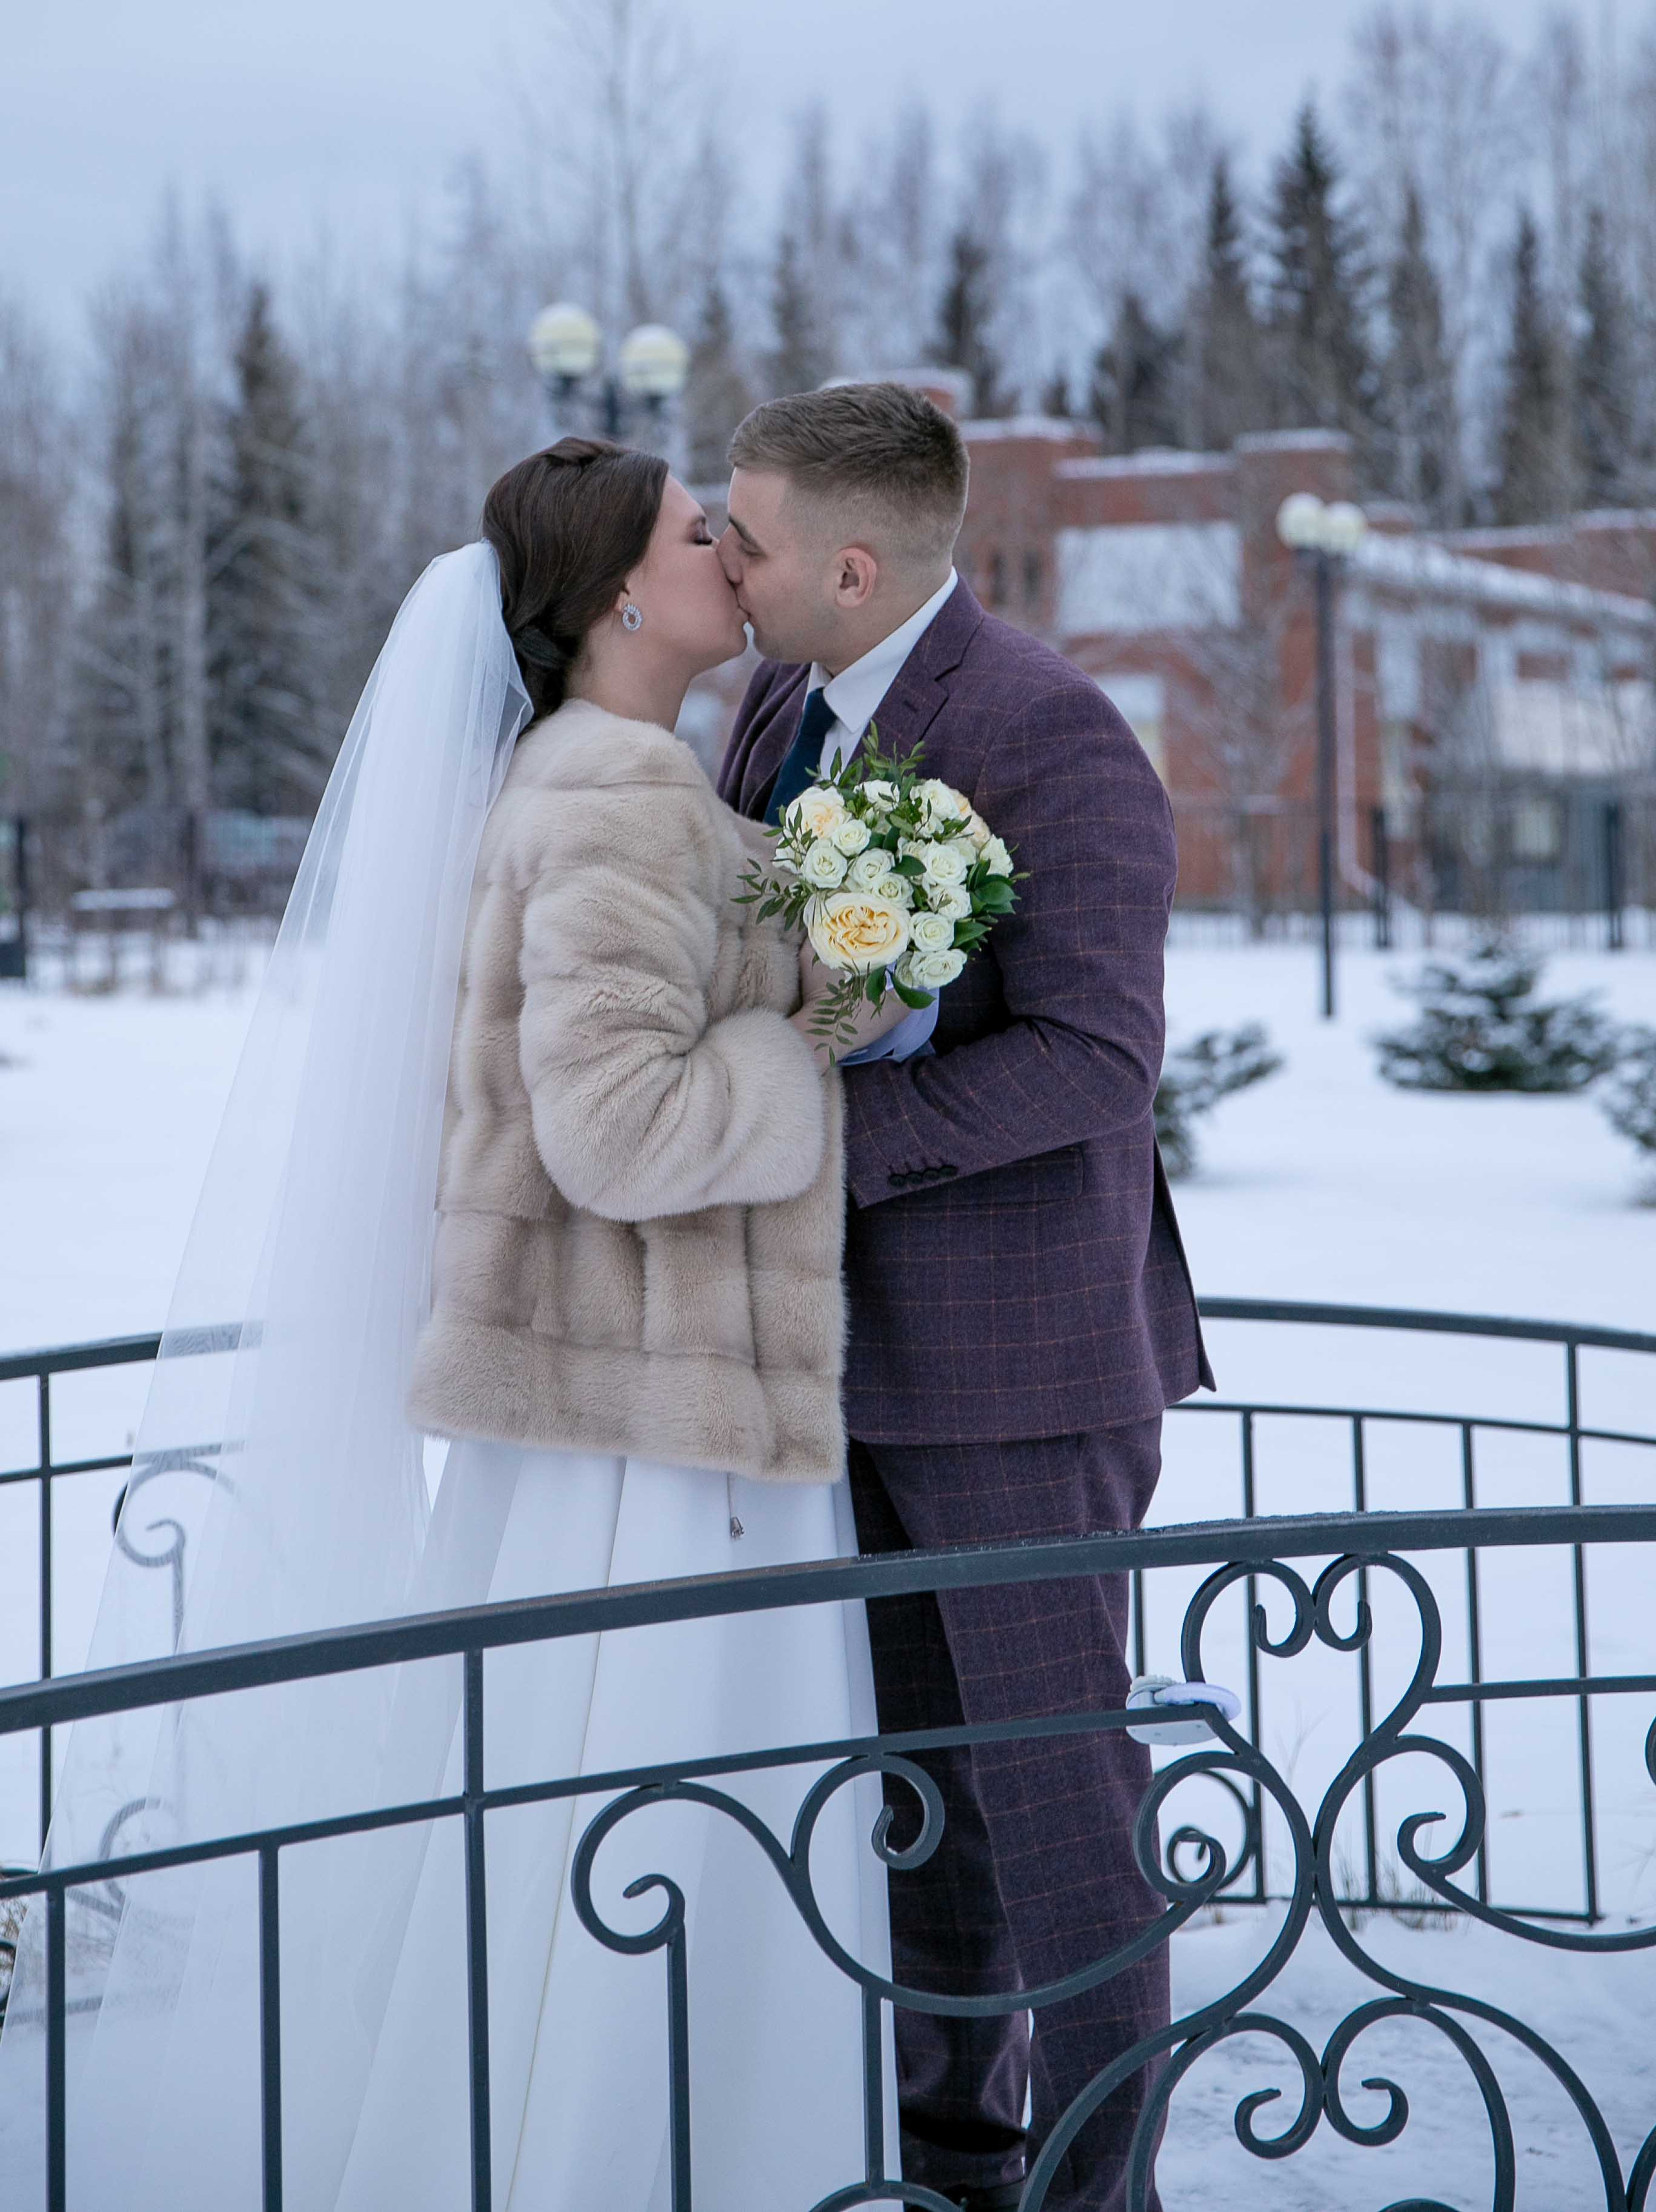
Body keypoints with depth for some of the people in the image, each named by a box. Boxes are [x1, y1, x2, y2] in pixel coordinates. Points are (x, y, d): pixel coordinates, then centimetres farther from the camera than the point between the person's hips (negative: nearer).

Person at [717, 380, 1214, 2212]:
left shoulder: (1054, 743, -18)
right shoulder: (778, 710, 8)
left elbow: (1095, 1060, -25)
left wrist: (828, 1127, -26)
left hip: (1019, 1346, -8)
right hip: (858, 1346, 8)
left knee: (1050, 1768, 0)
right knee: (912, 1763, 17)